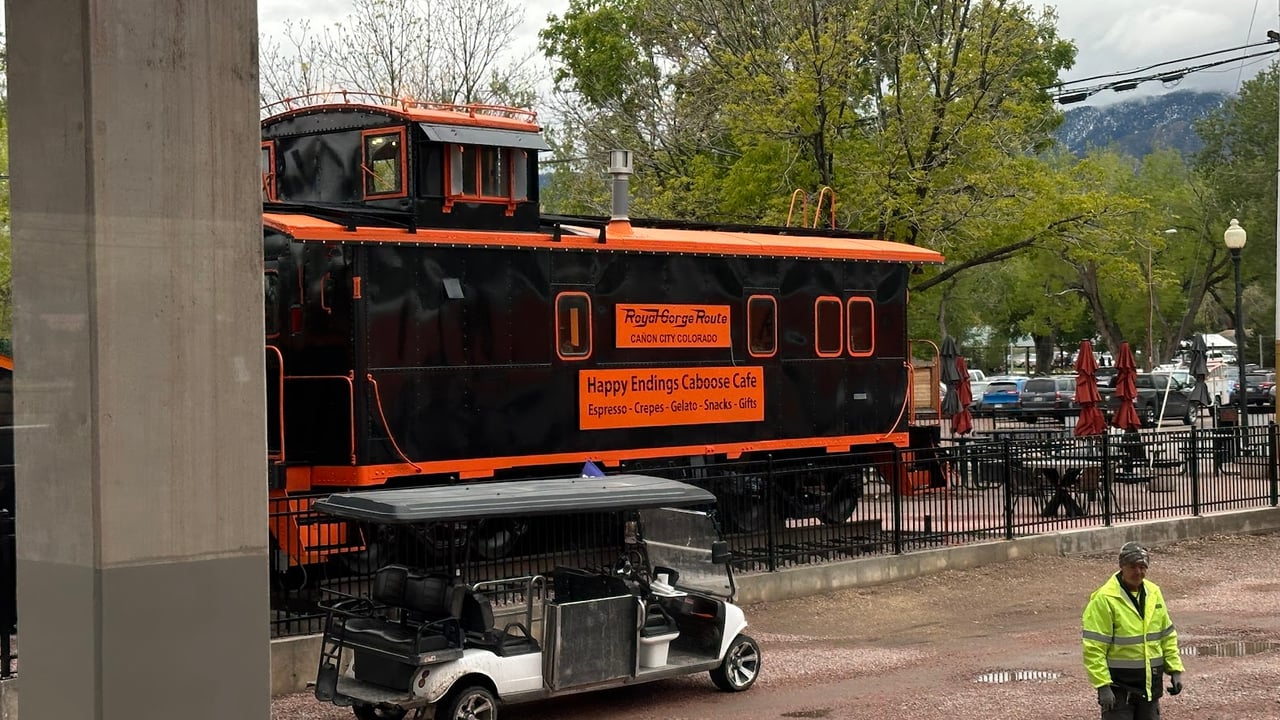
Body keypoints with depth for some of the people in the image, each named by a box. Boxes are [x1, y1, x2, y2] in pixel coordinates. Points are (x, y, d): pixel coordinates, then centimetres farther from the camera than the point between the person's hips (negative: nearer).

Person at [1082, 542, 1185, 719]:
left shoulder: (1154, 593, 7)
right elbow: (1094, 648, -17)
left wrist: (1175, 669, 8)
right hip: (1119, 686, -7)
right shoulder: (1104, 599, -15)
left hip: (1150, 683, 7)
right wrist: (1102, 685, -21)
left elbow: (1167, 636, 16)